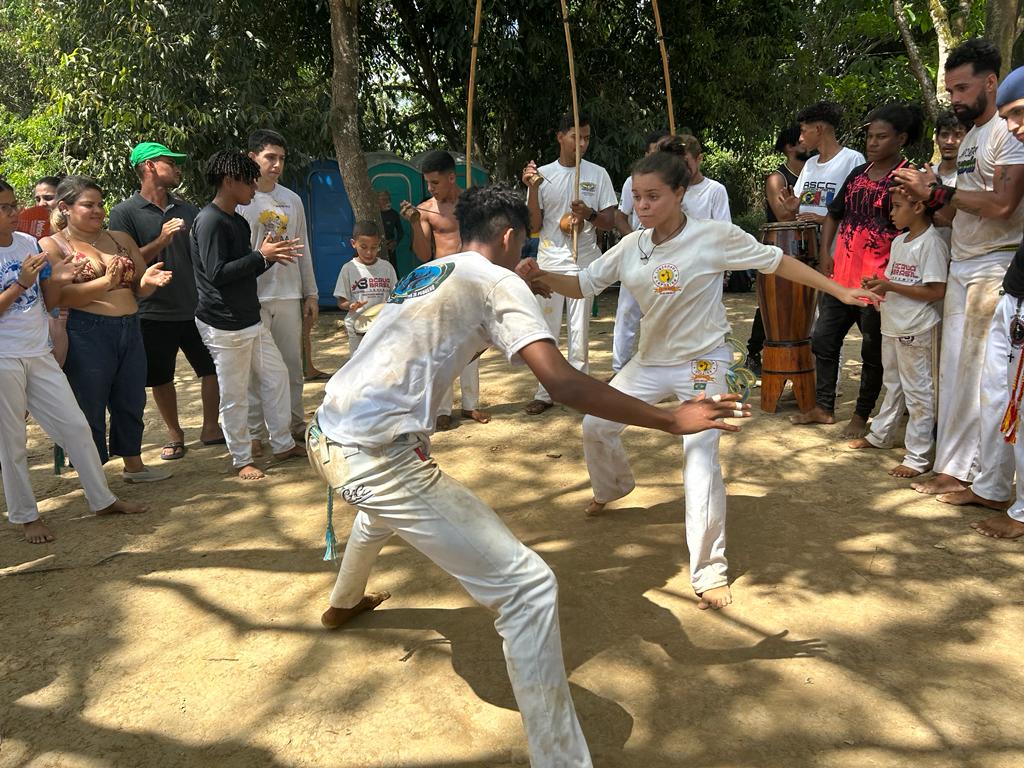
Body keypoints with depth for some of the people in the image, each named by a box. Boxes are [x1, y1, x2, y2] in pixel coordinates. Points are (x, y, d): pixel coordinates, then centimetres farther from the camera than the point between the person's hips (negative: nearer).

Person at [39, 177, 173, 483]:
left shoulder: (121, 239, 13)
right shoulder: (51, 246, -2)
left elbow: (139, 289, 15)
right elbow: (60, 296, -16)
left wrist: (148, 280, -7)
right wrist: (105, 282, -24)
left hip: (130, 331, 5)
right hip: (85, 336, -5)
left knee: (131, 402, 15)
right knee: (90, 408, 5)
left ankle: (133, 465, 32)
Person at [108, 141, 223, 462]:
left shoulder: (187, 210, 9)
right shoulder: (124, 213, -5)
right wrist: (161, 240, -22)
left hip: (196, 308, 3)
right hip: (154, 312, -3)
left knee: (213, 367, 5)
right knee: (161, 378, 9)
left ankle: (210, 428, 21)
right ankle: (174, 433, 26)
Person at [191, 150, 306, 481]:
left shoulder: (239, 222, 14)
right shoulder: (209, 221, -15)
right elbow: (216, 273, -22)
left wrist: (271, 255, 3)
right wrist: (261, 256, -18)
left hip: (250, 319, 9)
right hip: (224, 325, -9)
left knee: (276, 375, 14)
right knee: (234, 395, 1)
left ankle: (282, 444, 26)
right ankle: (241, 459, 14)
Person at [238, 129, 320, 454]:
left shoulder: (292, 200, 11)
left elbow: (303, 249, 14)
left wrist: (310, 293, 11)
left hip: (289, 294, 4)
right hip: (253, 296, -4)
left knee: (293, 364, 10)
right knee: (255, 368, 1)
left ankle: (295, 424, 22)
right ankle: (255, 432, 11)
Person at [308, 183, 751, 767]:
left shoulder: (424, 275, 19)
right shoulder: (496, 281, -3)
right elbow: (564, 384, -15)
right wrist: (672, 420, -9)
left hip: (327, 441, 10)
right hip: (378, 454, -9)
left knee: (383, 501, 44)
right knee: (529, 587, -9)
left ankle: (345, 603, 69)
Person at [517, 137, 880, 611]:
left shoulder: (715, 236, -18)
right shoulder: (632, 246, -5)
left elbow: (777, 262, -8)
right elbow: (583, 285, 2)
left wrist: (839, 291, -7)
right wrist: (539, 274, -17)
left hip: (701, 363, -5)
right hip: (650, 361, 6)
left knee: (701, 457, -19)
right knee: (596, 426, 11)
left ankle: (710, 573, -7)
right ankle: (612, 489, 45)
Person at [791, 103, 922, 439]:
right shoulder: (857, 174, 12)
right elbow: (834, 215, 19)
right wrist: (825, 254, 6)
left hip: (878, 281, -7)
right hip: (840, 275, 7)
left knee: (873, 351, 6)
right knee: (823, 340, 11)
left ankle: (861, 416, 18)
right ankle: (824, 408, 24)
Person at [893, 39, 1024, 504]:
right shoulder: (969, 139, 19)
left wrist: (939, 191, -12)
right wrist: (928, 197, 3)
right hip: (961, 266, 9)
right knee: (955, 372, 9)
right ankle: (954, 470, 17)